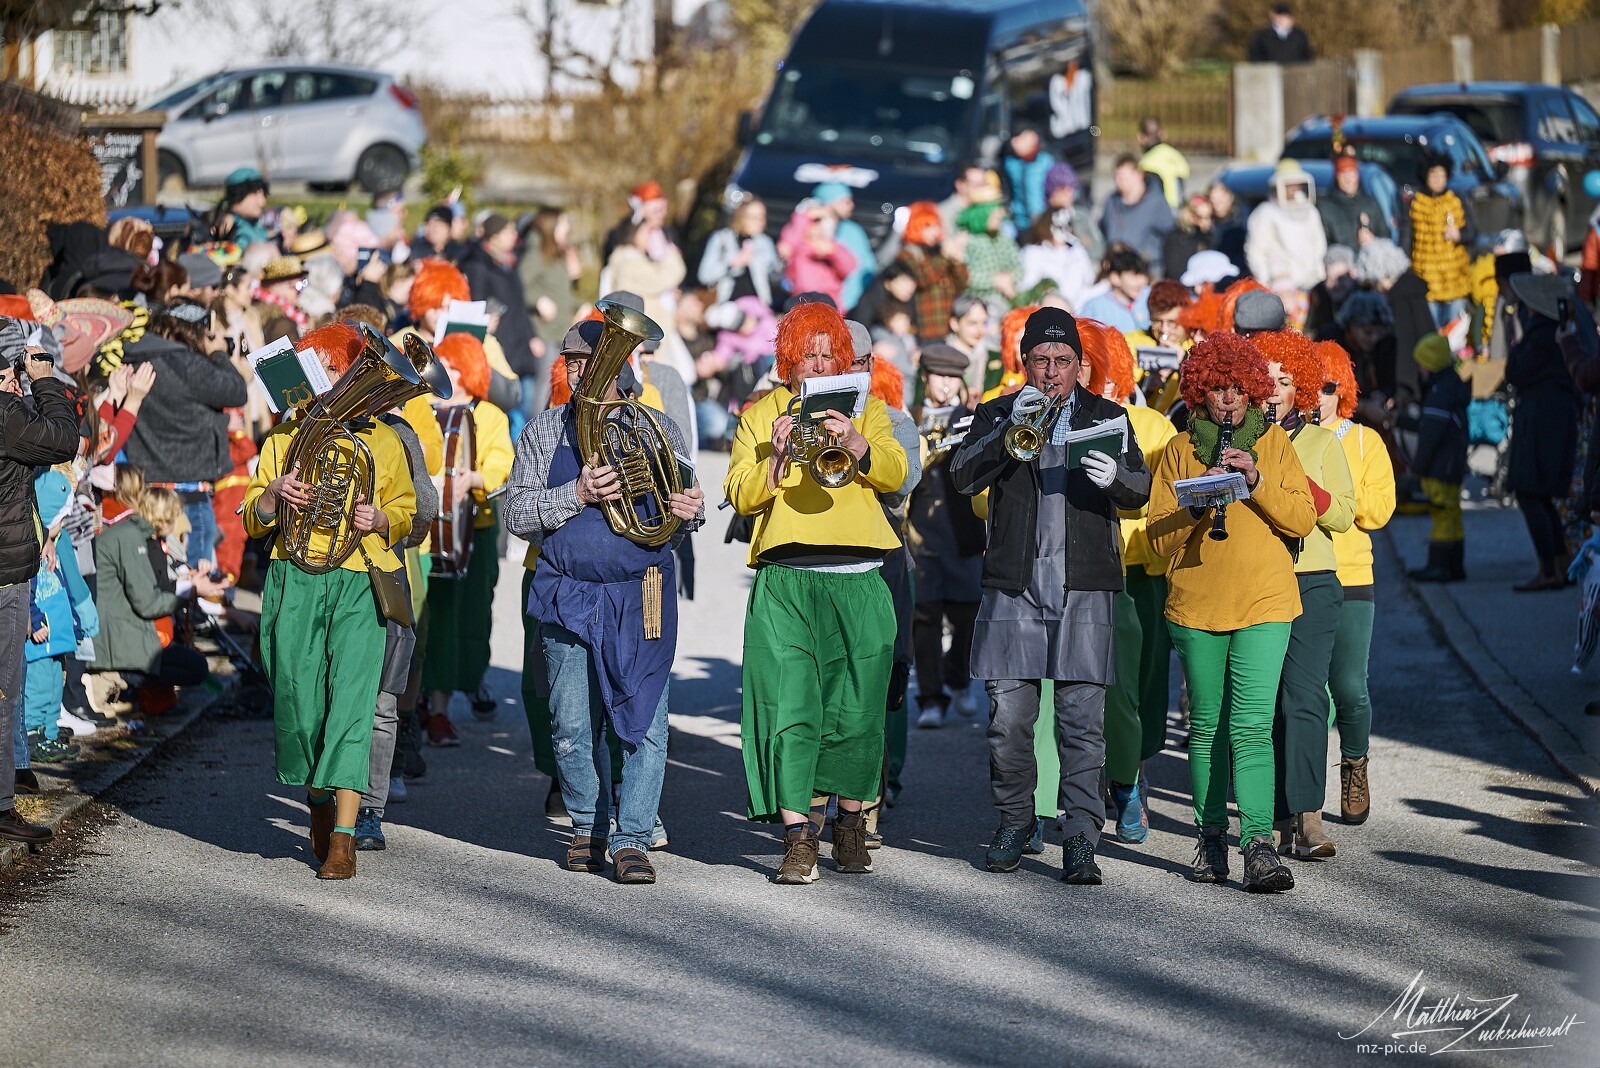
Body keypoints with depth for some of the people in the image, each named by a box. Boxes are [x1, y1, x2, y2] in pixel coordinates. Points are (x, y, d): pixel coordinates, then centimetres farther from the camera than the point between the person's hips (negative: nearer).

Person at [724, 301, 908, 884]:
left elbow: (894, 473, 0)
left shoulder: (866, 408, 16)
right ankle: (797, 837, -11)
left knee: (857, 711, 2)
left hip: (859, 583, 1)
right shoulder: (760, 414, 14)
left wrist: (855, 444, -18)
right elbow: (741, 495, 4)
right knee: (789, 706, -11)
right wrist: (776, 457, -13)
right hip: (785, 582, -1)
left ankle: (850, 824, 19)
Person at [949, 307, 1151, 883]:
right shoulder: (999, 414, 11)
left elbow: (1141, 490, 1)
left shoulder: (1106, 416, 12)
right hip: (1014, 587, 1)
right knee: (1008, 716, 1)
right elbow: (963, 477, -4)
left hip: (1085, 588, -1)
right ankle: (1015, 823, 19)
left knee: (1082, 717, -6)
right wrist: (1009, 426, -17)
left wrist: (1116, 477, -23)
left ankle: (1080, 837, -5)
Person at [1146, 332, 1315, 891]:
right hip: (1196, 606, 1)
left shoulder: (1274, 442, 8)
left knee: (1251, 726, -12)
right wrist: (1197, 508, -15)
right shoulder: (1179, 450, 8)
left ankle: (1259, 844, -19)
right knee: (1207, 726, 8)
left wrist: (1257, 481, -13)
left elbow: (1304, 519, -1)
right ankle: (1211, 836, 19)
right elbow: (1159, 539, 3)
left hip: (1264, 602, -1)